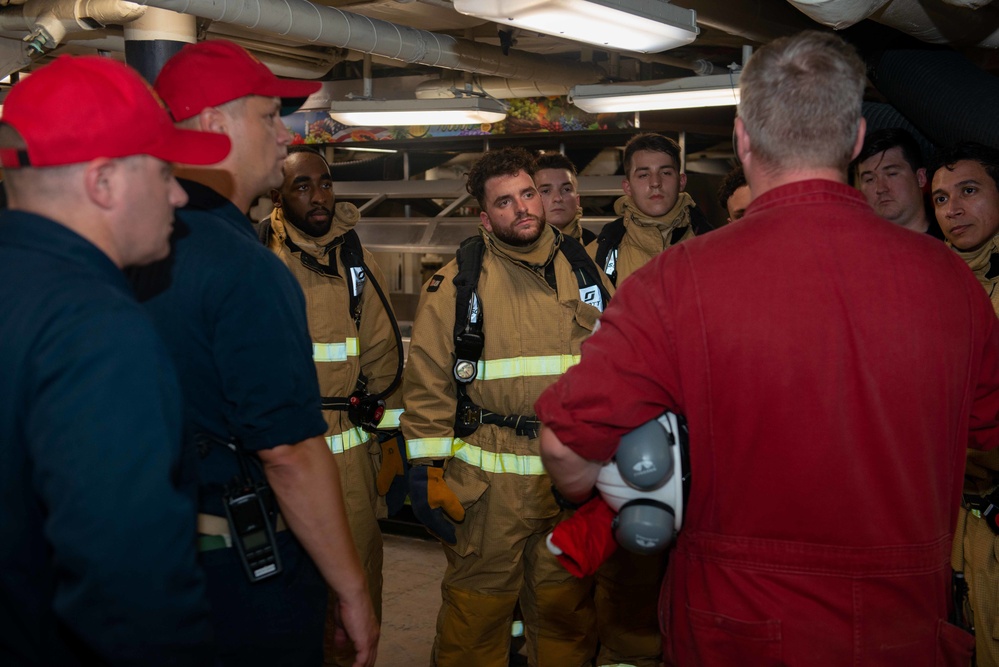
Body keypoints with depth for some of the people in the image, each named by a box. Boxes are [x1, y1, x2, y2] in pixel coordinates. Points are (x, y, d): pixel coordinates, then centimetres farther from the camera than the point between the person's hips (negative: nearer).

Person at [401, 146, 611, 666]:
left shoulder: (585, 273, 8)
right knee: (477, 606, 7)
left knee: (566, 604, 15)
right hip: (486, 480, -3)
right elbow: (428, 383, -3)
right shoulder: (455, 284, -2)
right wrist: (429, 468, -8)